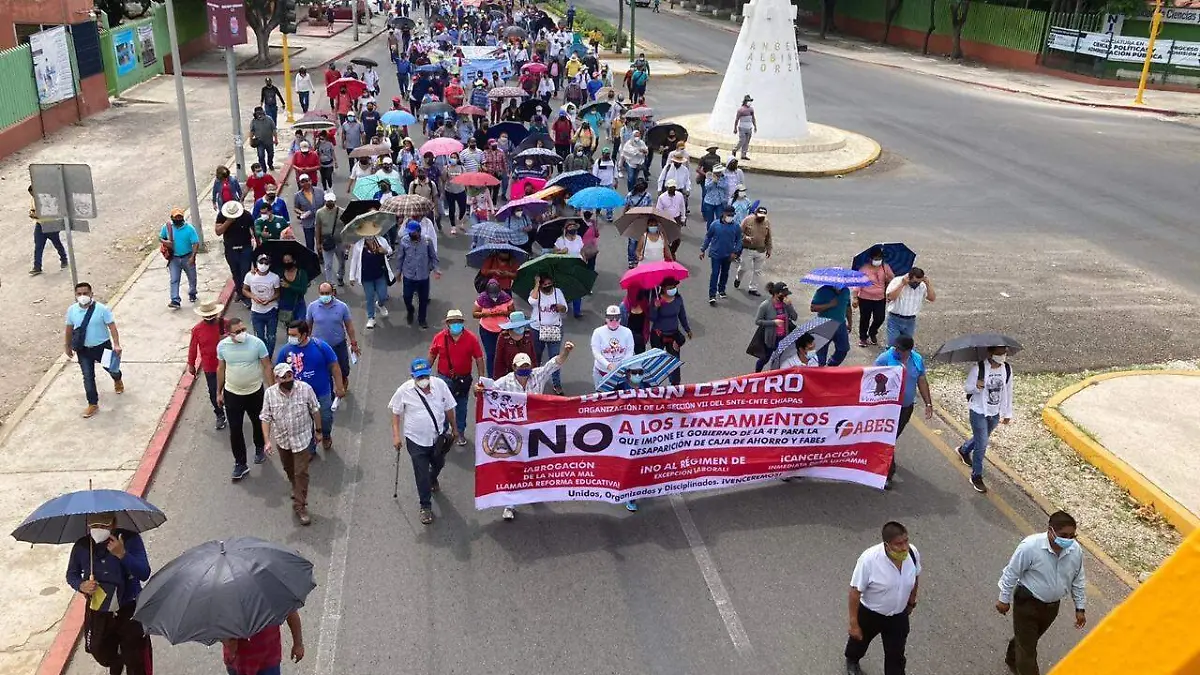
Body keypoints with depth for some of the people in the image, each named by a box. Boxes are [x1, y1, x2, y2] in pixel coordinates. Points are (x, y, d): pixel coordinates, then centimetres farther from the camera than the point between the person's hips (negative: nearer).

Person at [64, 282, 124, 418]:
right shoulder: (72, 310, -7)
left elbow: (112, 326, -18)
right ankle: (93, 404, 15)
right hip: (83, 350, 2)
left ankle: (117, 380, 57)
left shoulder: (102, 309, -19)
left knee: (112, 369, 20)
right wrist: (67, 346, 13)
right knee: (88, 377, 2)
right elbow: (69, 329, 6)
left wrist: (116, 344, -27)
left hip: (102, 346, -2)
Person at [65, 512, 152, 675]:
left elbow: (144, 574, -22)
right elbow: (71, 575, 8)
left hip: (129, 610, -3)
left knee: (136, 662, -2)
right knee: (102, 654, 23)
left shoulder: (130, 539, -17)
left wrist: (122, 554, -35)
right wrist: (81, 586, -15)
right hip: (98, 613, 4)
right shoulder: (81, 546, -8)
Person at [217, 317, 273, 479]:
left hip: (255, 392, -1)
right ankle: (240, 463, 16)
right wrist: (218, 392, 8)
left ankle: (260, 448, 47)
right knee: (235, 430, 3)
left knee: (258, 423, 20)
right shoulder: (222, 346, -11)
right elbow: (221, 369, 3)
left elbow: (267, 367, -9)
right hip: (232, 393, 1)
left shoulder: (257, 343, -18)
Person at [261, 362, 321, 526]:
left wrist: (318, 430, 3)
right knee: (288, 468, 24)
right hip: (282, 439, 3)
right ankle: (295, 488, 53)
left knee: (301, 472, -3)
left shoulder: (305, 389, -19)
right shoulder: (270, 393, -15)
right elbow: (265, 418, -9)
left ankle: (299, 506, 8)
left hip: (302, 437, -3)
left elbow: (315, 410, -5)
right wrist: (267, 441, -16)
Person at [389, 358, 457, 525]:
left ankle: (433, 479, 62)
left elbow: (449, 408, 1)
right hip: (416, 440, -3)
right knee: (421, 474, 2)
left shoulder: (440, 384, -12)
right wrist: (396, 435, -7)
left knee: (438, 464, 27)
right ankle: (425, 506, 20)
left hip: (438, 436, 3)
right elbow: (396, 413, -3)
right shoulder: (404, 391, -16)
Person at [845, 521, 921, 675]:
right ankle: (851, 661, 60)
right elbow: (855, 591, -24)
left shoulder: (913, 553, -22)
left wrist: (911, 602, 15)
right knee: (860, 640, 28)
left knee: (896, 655, 16)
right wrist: (854, 623, -18)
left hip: (899, 615, 2)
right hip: (869, 614, -2)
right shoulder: (869, 559, -36)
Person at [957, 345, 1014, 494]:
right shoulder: (978, 368, -22)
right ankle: (976, 477, 13)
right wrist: (976, 386, -34)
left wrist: (1007, 413, 10)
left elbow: (1008, 391, 4)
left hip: (995, 413, 5)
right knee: (982, 445, -3)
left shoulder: (1007, 369, -7)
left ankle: (964, 450, 56)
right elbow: (966, 386, -10)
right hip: (979, 412, -5)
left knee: (982, 438, 25)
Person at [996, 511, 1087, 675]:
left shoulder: (1076, 550, -15)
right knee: (1027, 647, 3)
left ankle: (1013, 660, 54)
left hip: (1052, 605, 6)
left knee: (1031, 638, 28)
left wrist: (1080, 608, 8)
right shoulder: (1030, 546, -30)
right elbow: (1011, 573, -16)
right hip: (1027, 603, -6)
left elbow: (1078, 580, 2)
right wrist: (1004, 599, -7)